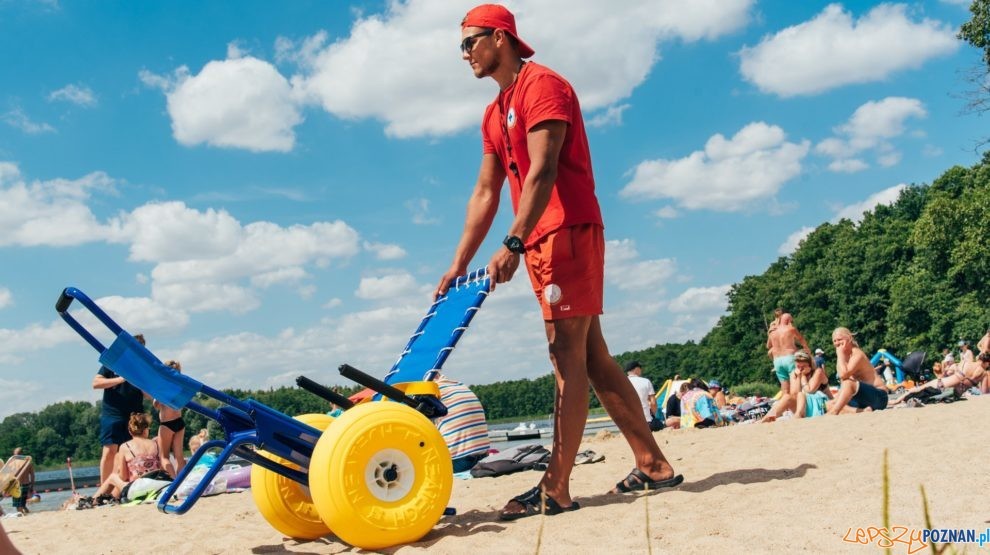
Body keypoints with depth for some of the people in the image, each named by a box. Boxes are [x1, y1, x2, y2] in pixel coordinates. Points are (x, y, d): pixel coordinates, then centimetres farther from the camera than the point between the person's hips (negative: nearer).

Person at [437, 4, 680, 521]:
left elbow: (543, 171, -19)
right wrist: (458, 264, 13)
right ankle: (653, 465, 15)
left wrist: (512, 244, -27)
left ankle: (556, 490, -9)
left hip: (569, 232, -9)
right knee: (593, 358, 9)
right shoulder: (494, 115, 20)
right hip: (541, 244, 9)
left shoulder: (542, 85, -7)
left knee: (569, 359, -10)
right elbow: (484, 193, 18)